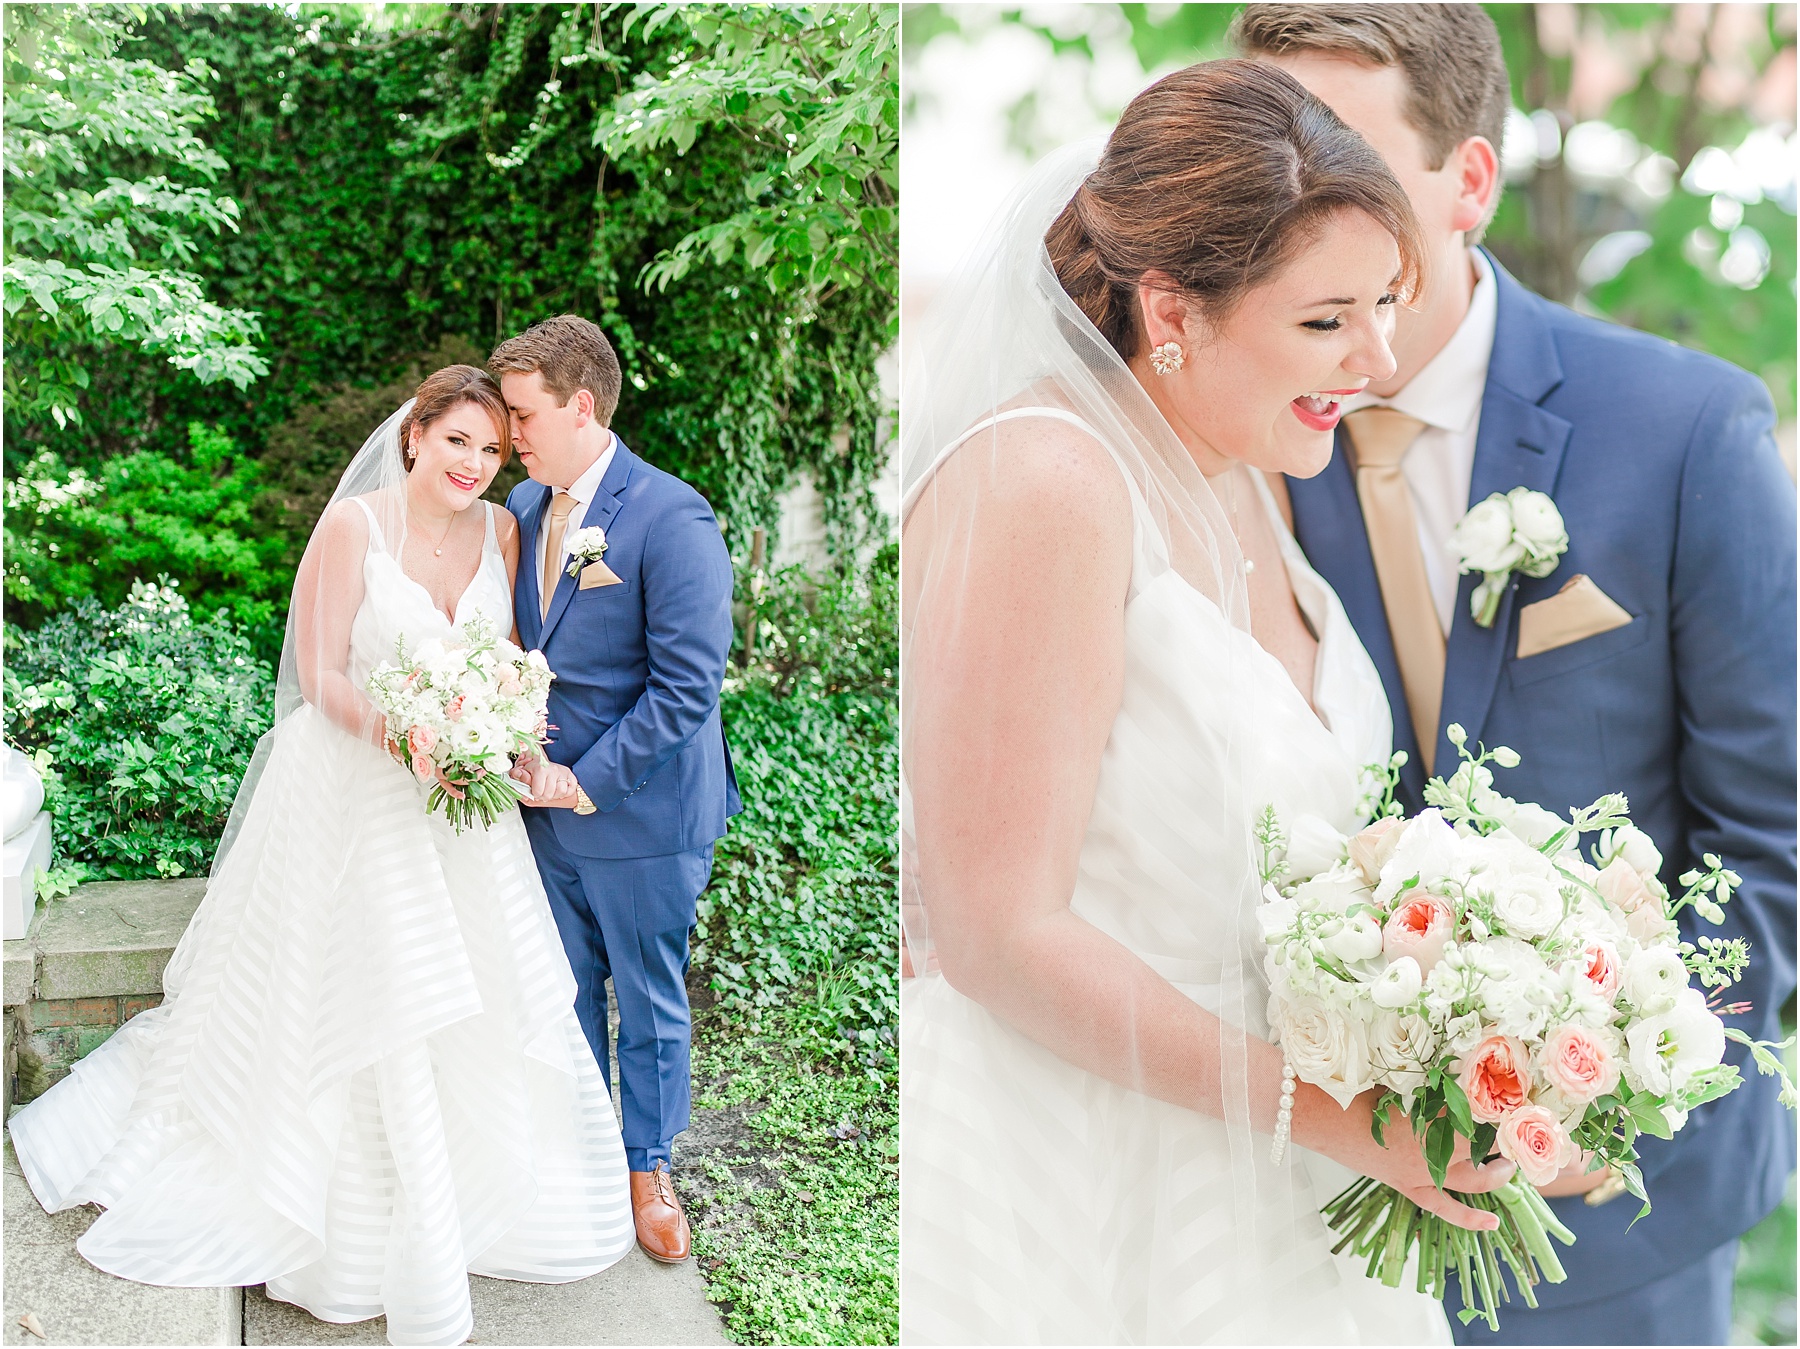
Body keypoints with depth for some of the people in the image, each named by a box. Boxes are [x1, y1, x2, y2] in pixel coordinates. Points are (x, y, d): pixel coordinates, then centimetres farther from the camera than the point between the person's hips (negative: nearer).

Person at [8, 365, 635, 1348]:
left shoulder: (500, 530, 1)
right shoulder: (353, 524, -13)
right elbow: (320, 675, -11)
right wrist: (400, 733, -28)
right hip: (359, 798, -4)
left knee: (483, 999, 10)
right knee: (370, 1012, 4)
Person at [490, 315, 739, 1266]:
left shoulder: (671, 519, -19)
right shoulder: (524, 506, 4)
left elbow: (686, 688, -21)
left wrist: (586, 781, -18)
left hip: (641, 809, -6)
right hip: (547, 799, 6)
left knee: (648, 999, 12)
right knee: (566, 988, 20)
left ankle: (649, 1168, 34)